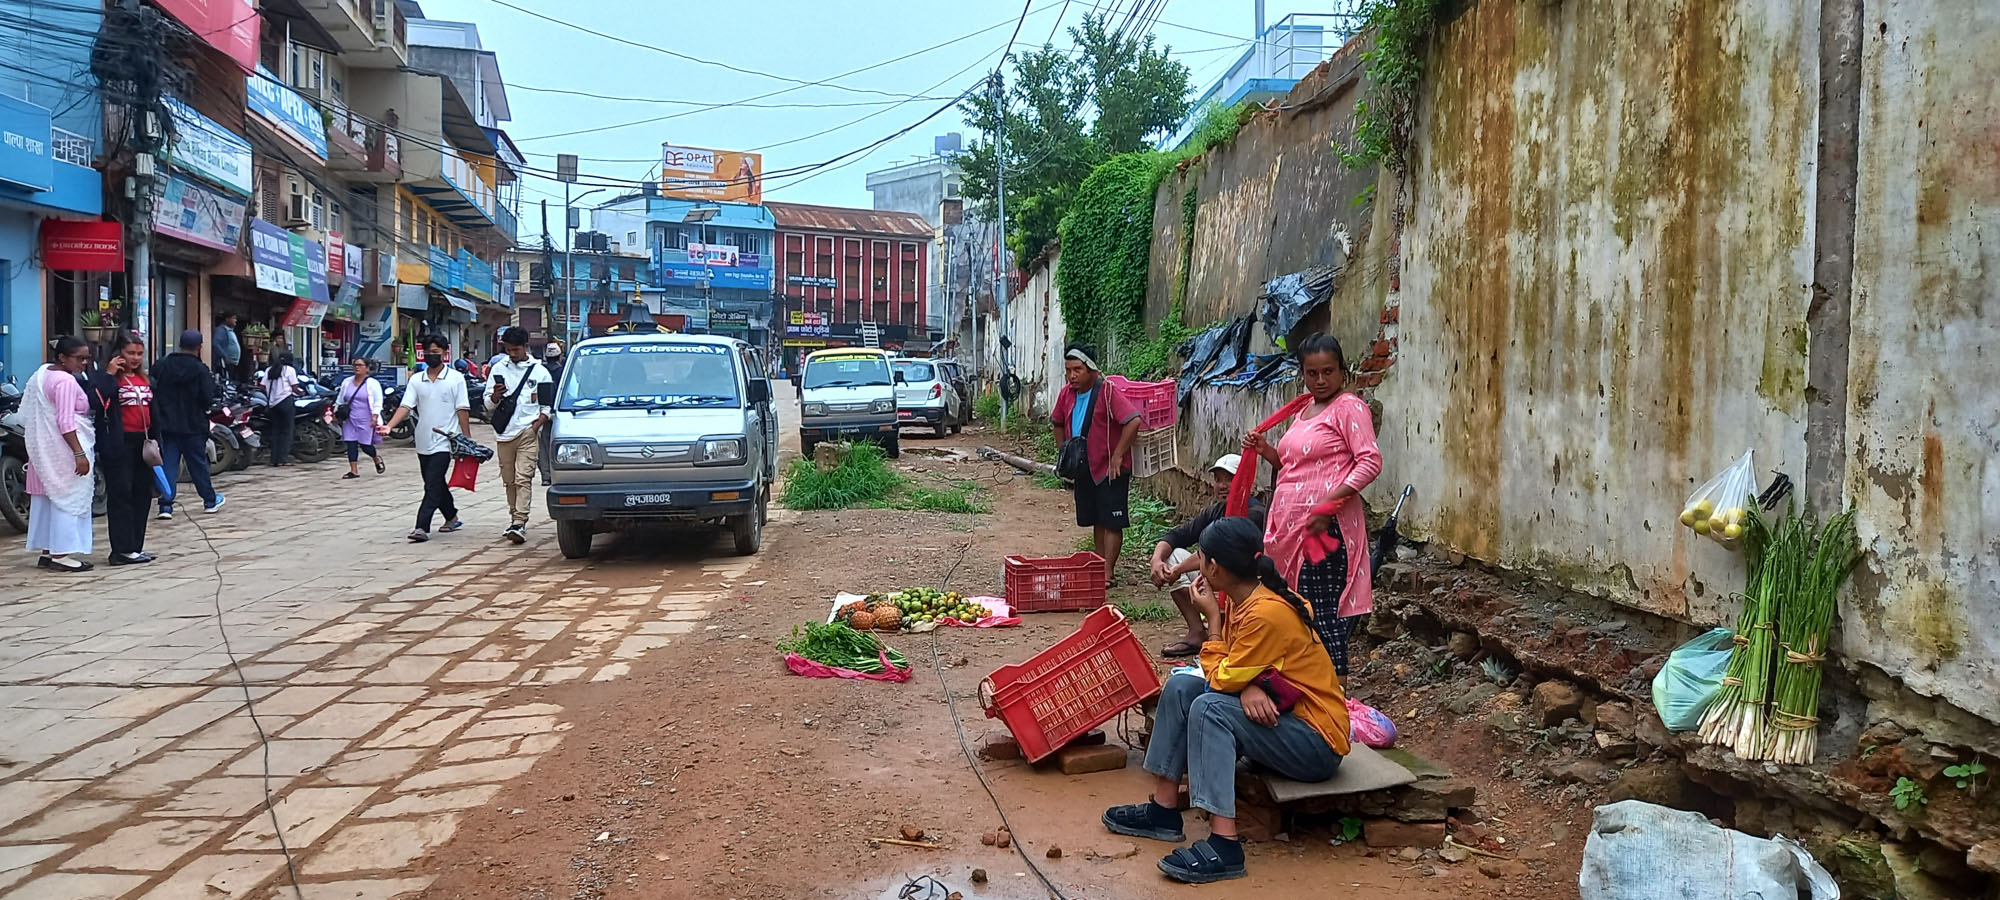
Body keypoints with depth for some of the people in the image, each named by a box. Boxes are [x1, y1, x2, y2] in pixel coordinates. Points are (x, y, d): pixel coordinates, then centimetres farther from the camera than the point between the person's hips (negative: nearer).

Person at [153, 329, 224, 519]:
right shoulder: (200, 370, -11)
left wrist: (158, 418, 13)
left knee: (168, 464, 4)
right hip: (193, 425, -2)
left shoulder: (161, 366, 0)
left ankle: (166, 505, -2)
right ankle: (210, 500, 22)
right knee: (198, 464, 10)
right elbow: (208, 398, -13)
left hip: (167, 425, 2)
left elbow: (153, 394, 2)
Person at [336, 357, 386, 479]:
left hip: (366, 422, -5)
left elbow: (378, 403, -8)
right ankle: (354, 471, 3)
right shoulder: (347, 382, 11)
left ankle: (377, 459, 29)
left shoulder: (373, 383, -3)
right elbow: (339, 400, 20)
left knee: (365, 445, -3)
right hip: (350, 420, 5)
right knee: (351, 444, -1)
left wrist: (374, 417, -18)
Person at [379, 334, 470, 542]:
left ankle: (422, 527, -16)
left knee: (433, 485, -12)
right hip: (423, 441, 5)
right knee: (435, 484, 15)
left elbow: (462, 410, -3)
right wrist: (389, 426, -17)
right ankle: (452, 518, 33)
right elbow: (406, 406, -1)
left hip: (444, 441, -5)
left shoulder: (455, 378, -2)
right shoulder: (416, 380, 8)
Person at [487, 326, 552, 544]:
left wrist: (537, 424, -7)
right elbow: (488, 405, 10)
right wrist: (496, 396, -13)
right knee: (509, 480, 8)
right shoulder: (498, 369, 10)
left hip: (528, 433, -3)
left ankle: (520, 523, -18)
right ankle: (514, 518, 21)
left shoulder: (539, 372, 6)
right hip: (504, 433, 3)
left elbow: (547, 406, 9)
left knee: (523, 479, -12)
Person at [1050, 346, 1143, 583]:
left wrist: (1117, 456, -23)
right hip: (1084, 469, 7)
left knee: (1111, 522, -3)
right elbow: (1058, 423, 20)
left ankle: (1108, 573, 0)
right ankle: (1100, 567, 25)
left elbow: (1133, 421, -26)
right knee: (1096, 521, 16)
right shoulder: (1067, 393, 3)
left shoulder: (1107, 392, -18)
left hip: (1110, 470, -7)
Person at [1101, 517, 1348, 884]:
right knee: (1181, 686, -2)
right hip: (1282, 718, 9)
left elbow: (1222, 678, -19)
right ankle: (1164, 810, 3)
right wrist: (1248, 687, -22)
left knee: (1210, 709, -28)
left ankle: (1223, 846, -29)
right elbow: (1231, 670, 1)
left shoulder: (1267, 613, -25)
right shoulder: (1245, 598, 3)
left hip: (1318, 742, -9)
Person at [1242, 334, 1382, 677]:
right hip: (1292, 525, 9)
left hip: (1325, 526, -9)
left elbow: (1370, 462, -16)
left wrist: (1328, 504, -24)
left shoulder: (1349, 407, -6)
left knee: (1323, 611, -9)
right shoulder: (1304, 411, 19)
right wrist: (1264, 449, 9)